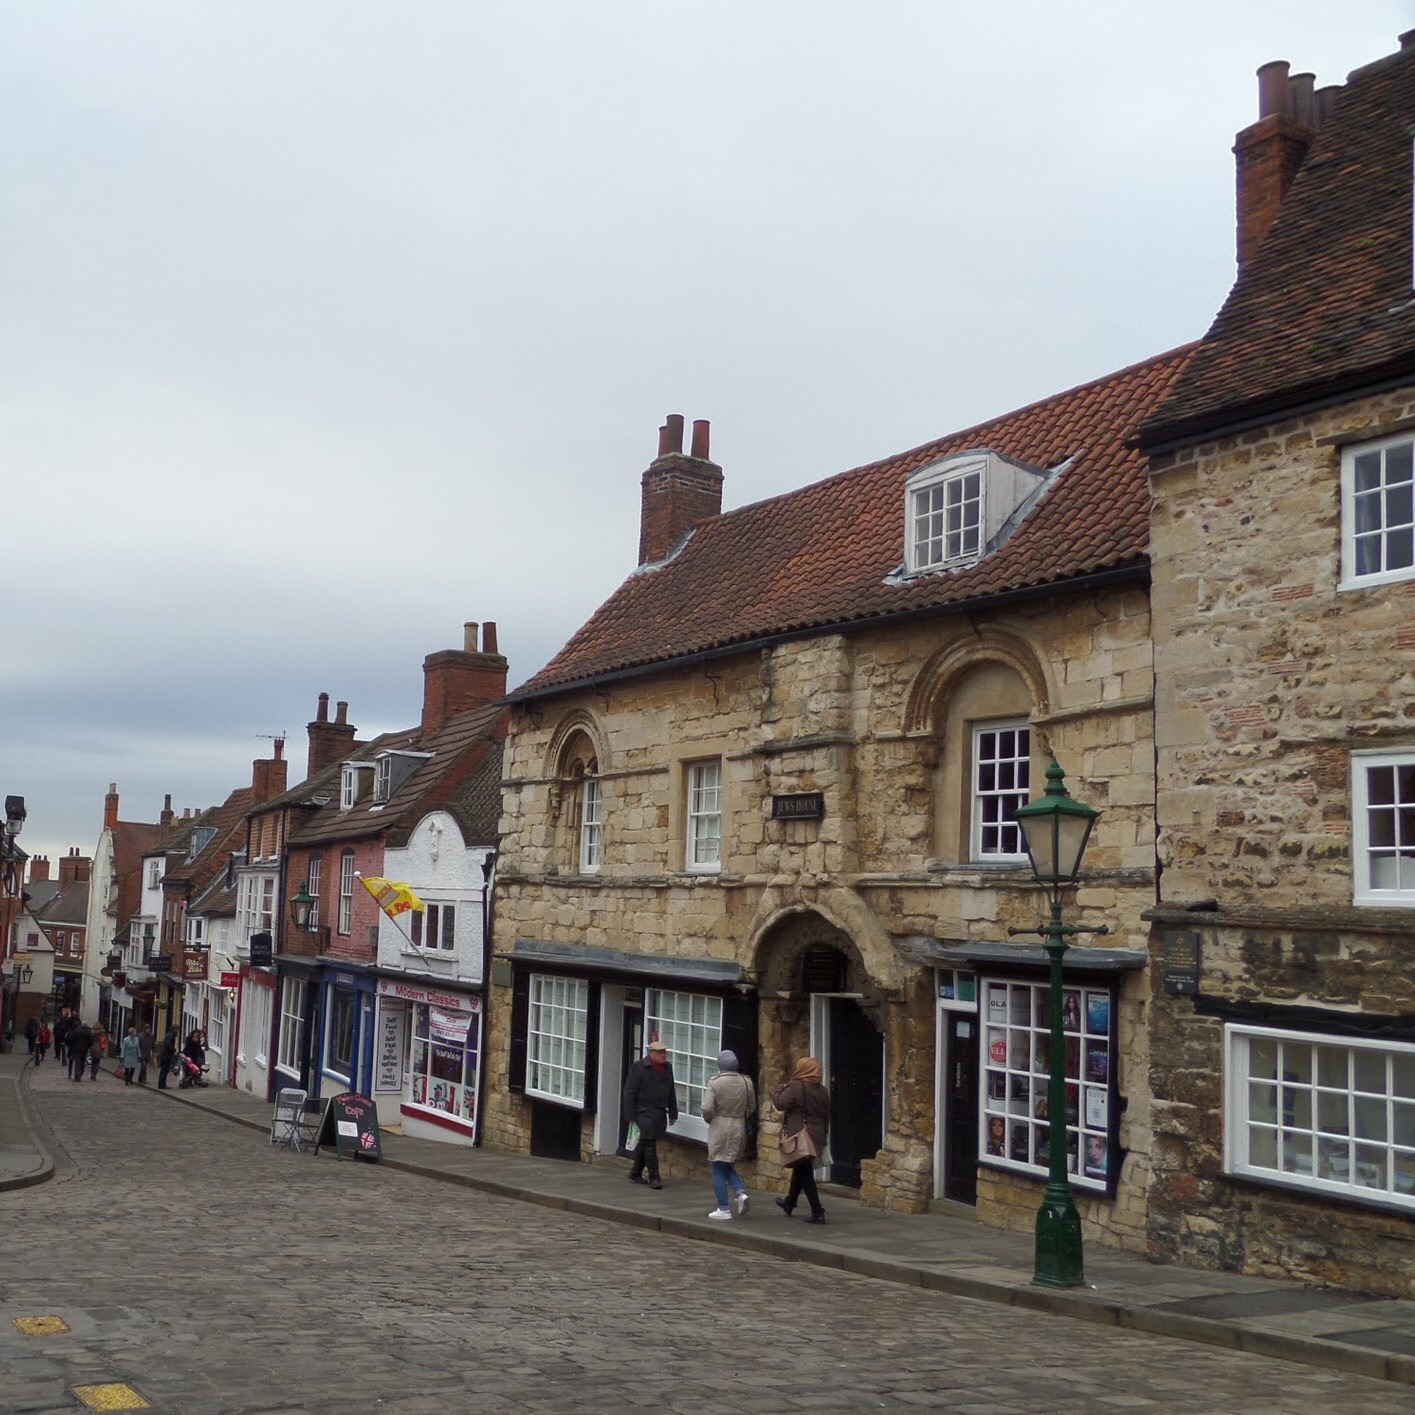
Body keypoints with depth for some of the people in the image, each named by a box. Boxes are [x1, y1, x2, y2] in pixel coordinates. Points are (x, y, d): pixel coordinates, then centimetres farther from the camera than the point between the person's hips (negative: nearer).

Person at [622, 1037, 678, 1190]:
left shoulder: (667, 1068, 12)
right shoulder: (638, 1067, -8)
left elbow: (671, 1092, 19)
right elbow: (629, 1092, -9)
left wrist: (673, 1113, 16)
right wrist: (631, 1115, -12)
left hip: (660, 1114, 6)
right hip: (645, 1113, -6)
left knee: (644, 1144, 13)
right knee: (649, 1144, -9)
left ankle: (635, 1175, 23)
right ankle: (654, 1178, -5)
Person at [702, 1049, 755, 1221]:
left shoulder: (714, 1083, -13)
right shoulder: (746, 1082, 1)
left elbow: (707, 1109, -16)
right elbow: (752, 1108, 7)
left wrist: (709, 1119, 4)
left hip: (719, 1129, -5)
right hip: (739, 1129, 5)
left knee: (718, 1170, 5)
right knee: (728, 1166, 21)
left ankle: (724, 1209, 5)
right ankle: (741, 1192, -2)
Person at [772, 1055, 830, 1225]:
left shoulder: (795, 1087, -13)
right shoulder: (823, 1091, 8)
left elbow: (780, 1104, -19)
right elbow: (826, 1117, 13)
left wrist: (779, 1089, 0)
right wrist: (822, 1138, 21)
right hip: (816, 1137, 7)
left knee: (805, 1173, -2)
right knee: (801, 1169, 22)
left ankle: (817, 1212, -8)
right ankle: (789, 1203, 40)